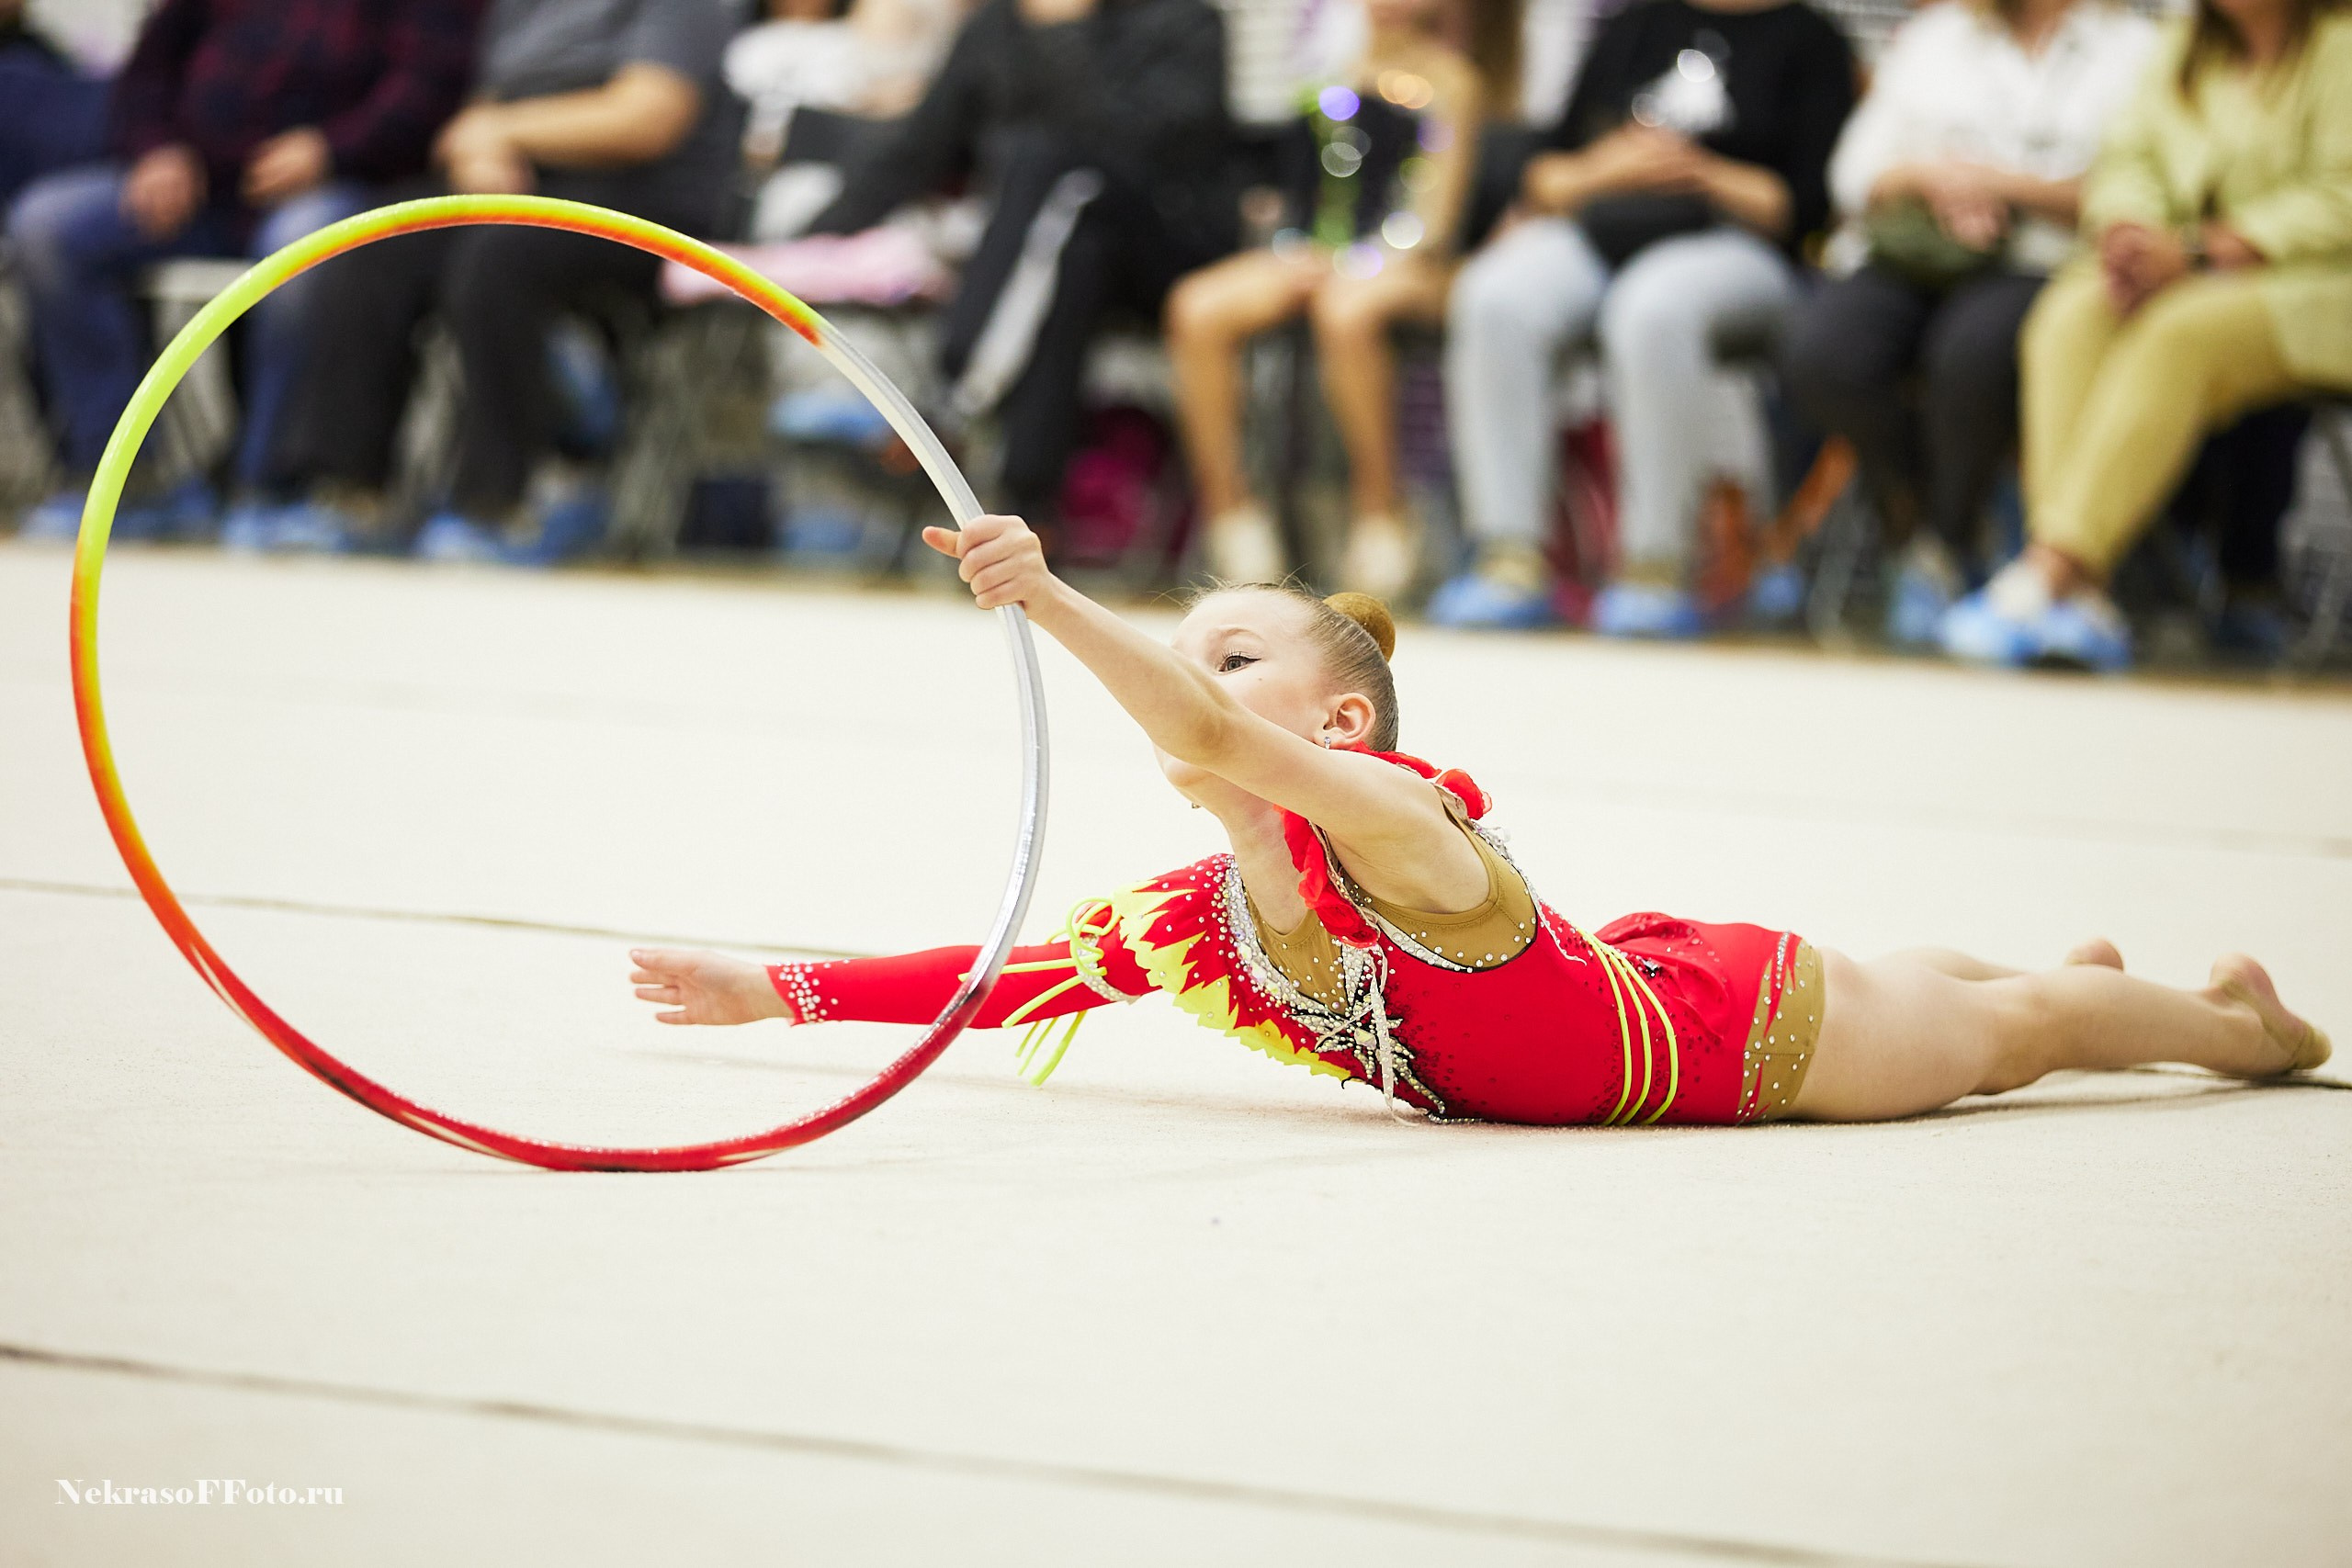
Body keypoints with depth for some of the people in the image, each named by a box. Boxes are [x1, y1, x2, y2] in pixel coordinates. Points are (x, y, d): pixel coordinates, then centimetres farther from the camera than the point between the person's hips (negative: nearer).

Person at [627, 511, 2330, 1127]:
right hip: (1628, 987, 6)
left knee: (2012, 1028, 21)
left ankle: (2242, 1017, 49)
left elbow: (1213, 743, -57)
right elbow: (1009, 978, -12)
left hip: (1756, 1029, -6)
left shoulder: (1405, 829, -39)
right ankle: (2082, 959, 64)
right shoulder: (1187, 921, -17)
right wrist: (778, 988, -19)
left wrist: (1049, 599, -68)